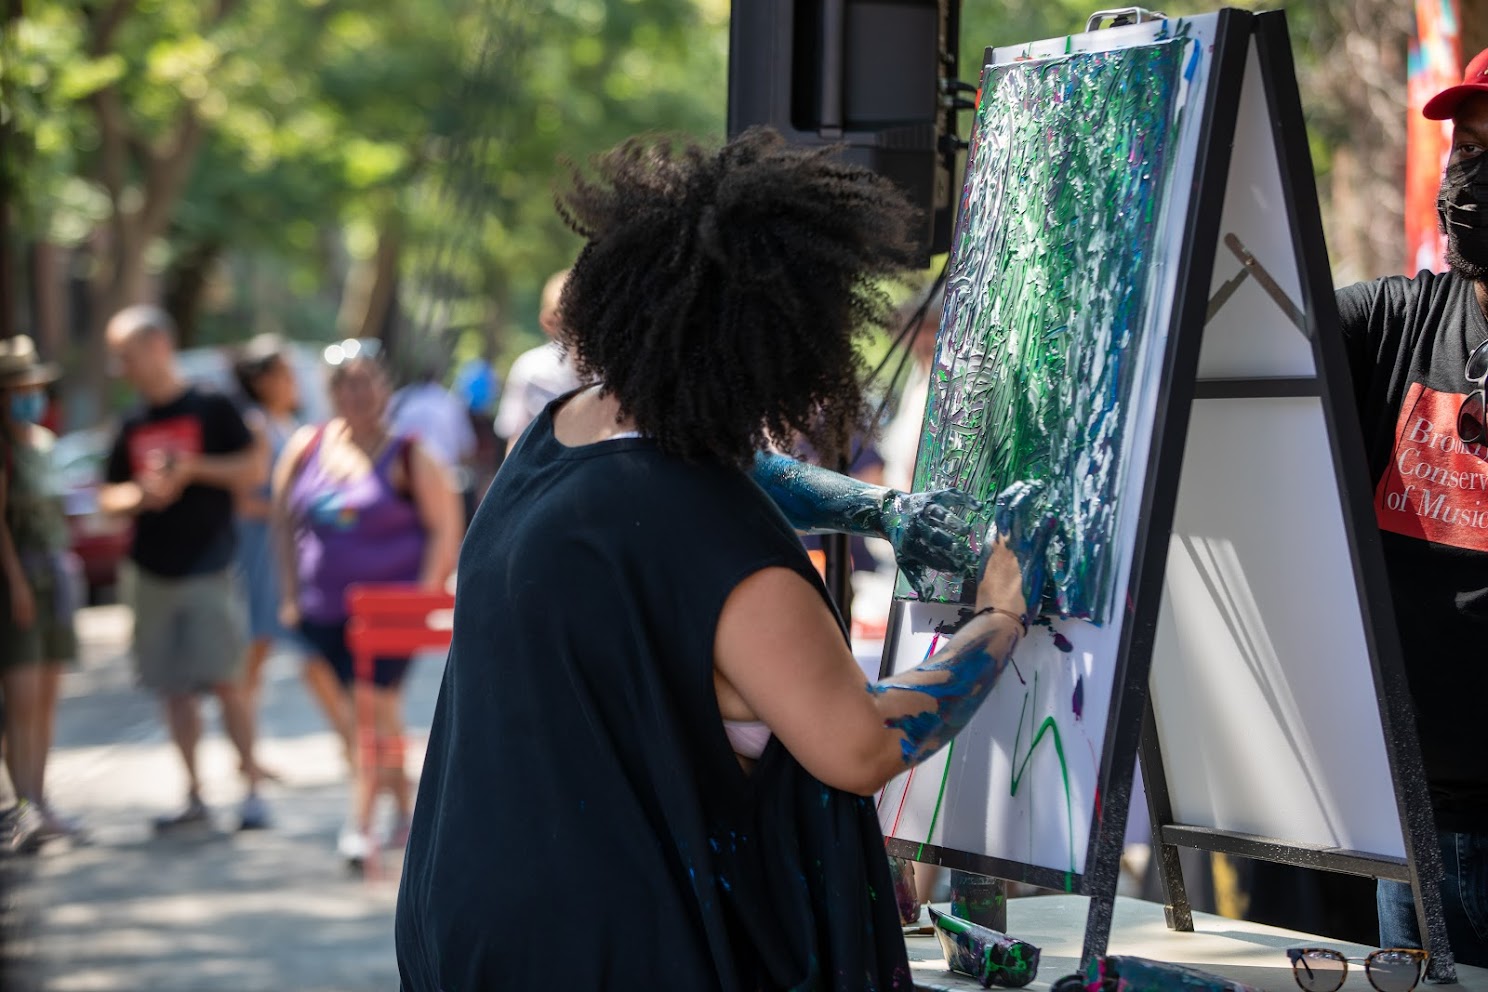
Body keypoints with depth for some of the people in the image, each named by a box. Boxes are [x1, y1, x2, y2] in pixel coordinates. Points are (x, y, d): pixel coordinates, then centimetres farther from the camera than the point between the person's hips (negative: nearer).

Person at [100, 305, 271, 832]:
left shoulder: (211, 408, -3)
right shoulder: (132, 427, 11)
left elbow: (255, 469, -6)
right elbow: (109, 496, 16)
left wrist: (193, 468, -15)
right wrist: (139, 495, -6)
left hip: (208, 568, -5)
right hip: (150, 572, 5)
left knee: (226, 680, -8)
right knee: (174, 689, 5)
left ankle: (251, 788, -1)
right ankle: (194, 797, 11)